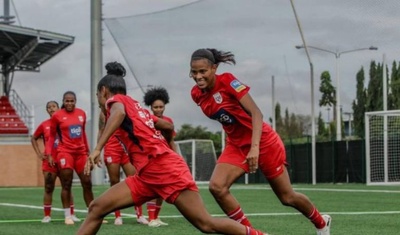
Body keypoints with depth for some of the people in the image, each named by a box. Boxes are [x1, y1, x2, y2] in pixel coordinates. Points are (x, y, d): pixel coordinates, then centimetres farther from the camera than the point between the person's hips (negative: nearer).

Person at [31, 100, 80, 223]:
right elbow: (34, 139, 16)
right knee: (48, 188, 2)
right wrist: (39, 154, 6)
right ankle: (47, 215, 7)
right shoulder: (44, 125, 3)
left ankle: (71, 214, 9)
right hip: (49, 161, 0)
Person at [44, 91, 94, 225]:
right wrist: (49, 154, -6)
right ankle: (67, 216, 1)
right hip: (65, 152, -4)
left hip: (81, 152, 4)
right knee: (66, 185, -5)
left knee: (87, 183, 6)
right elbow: (52, 136, 2)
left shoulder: (81, 113, 8)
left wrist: (87, 150, 21)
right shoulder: (57, 116, -4)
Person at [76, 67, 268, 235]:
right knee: (97, 208, 0)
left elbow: (119, 113, -22)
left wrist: (97, 149, -28)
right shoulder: (134, 106, 26)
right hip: (148, 175, 9)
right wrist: (166, 146, 51)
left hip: (164, 168, -9)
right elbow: (168, 127, 31)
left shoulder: (116, 99, 4)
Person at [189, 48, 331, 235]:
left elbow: (256, 112, -26)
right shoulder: (196, 94, -5)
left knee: (287, 197, 7)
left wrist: (255, 147, -35)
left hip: (263, 143, -5)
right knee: (216, 186, -19)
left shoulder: (227, 81, -22)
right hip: (236, 145, 5)